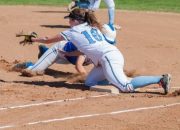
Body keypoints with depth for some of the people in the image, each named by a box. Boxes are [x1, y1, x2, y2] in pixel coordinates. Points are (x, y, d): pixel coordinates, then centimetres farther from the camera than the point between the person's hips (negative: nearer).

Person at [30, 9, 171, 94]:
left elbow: (49, 40, 15)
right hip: (113, 54, 9)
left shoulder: (74, 31, 4)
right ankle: (116, 80, 9)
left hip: (108, 57, -9)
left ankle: (161, 79, -21)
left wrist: (35, 39, 30)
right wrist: (67, 54, 37)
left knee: (126, 87, -18)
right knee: (89, 83, 17)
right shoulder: (92, 28, 24)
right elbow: (85, 49, 32)